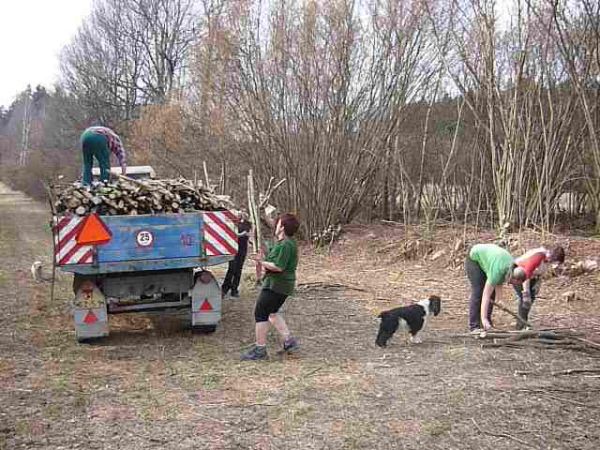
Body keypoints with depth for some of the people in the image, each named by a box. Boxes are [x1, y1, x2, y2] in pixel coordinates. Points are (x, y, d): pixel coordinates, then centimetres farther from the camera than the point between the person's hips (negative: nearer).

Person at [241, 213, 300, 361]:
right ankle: (289, 341, 22)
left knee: (260, 314, -3)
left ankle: (260, 350, 4)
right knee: (271, 313, 22)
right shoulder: (290, 242, 13)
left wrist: (262, 262, -14)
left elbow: (278, 267, -26)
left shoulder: (285, 245, -21)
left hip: (276, 285, -11)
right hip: (282, 285, 11)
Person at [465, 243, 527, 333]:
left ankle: (486, 324, 4)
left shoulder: (512, 267, -19)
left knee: (492, 292, 0)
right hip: (474, 259, -7)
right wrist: (483, 318, -39)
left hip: (486, 257, 7)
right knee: (478, 292, -15)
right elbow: (486, 295, -37)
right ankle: (474, 326, -12)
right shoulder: (497, 271, -37)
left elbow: (499, 283, -9)